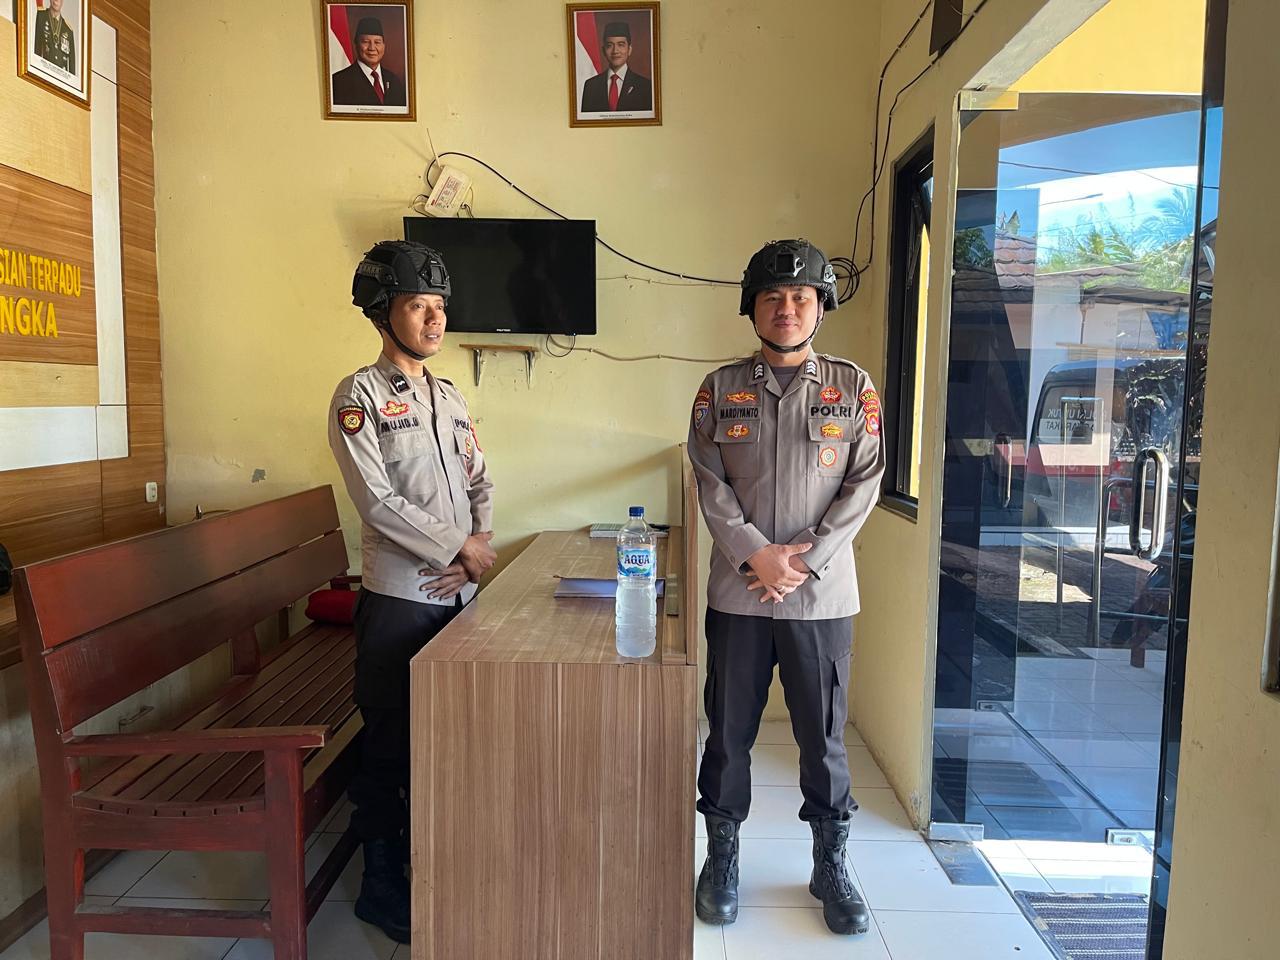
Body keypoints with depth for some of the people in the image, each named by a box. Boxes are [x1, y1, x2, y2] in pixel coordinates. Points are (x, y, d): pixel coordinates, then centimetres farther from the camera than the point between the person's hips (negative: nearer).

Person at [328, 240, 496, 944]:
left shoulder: (451, 398, 14)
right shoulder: (359, 396, -6)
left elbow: (480, 484, 14)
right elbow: (377, 501, -16)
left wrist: (478, 546, -5)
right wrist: (458, 550, -12)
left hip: (459, 594, 6)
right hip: (399, 598, -6)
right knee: (389, 745, 5)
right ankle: (381, 886, 23)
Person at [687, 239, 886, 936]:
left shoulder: (852, 388, 3)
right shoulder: (721, 388, 5)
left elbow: (863, 485, -2)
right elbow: (711, 482, -2)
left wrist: (804, 562, -11)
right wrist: (756, 555, -14)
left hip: (821, 594, 0)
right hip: (737, 591, 1)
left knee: (824, 734, 9)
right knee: (729, 730, 10)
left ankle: (831, 865, 29)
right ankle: (721, 858, 29)